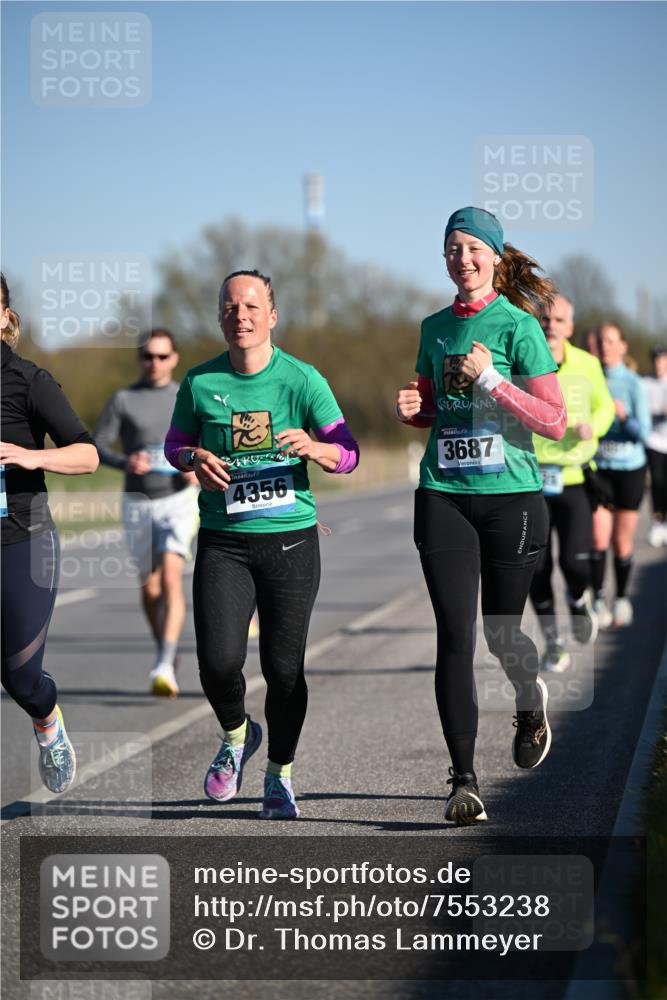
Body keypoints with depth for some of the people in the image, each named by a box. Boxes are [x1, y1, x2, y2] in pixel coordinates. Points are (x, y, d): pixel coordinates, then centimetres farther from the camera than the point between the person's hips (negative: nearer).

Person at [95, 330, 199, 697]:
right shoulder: (123, 399, 0)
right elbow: (97, 447, -6)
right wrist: (125, 462, -27)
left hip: (178, 500, -2)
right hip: (138, 503, 2)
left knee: (170, 577, -21)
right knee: (149, 586, 13)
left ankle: (165, 667, -28)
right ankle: (165, 650, 38)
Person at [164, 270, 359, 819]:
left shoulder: (301, 378, -3)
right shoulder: (200, 382, 2)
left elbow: (348, 452, -4)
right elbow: (175, 445, 16)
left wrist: (314, 448, -26)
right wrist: (196, 458, -7)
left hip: (291, 539, -1)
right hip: (223, 542, 1)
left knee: (284, 667, 1)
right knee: (219, 661, -14)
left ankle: (280, 774, 25)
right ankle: (236, 735, 20)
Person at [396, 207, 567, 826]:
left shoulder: (518, 327, -4)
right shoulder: (434, 328, 11)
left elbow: (555, 423, -9)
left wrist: (491, 379, -16)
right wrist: (411, 408, 3)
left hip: (510, 495, -3)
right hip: (443, 496, 3)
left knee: (501, 631, 7)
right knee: (455, 636, -7)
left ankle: (531, 703, 42)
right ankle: (464, 781, -6)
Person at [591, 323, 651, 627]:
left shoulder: (634, 384, -5)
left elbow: (643, 431, -10)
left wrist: (624, 416, -27)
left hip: (629, 467, -1)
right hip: (598, 467, 1)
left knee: (622, 543, 5)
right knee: (598, 538, -12)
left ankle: (622, 598, 22)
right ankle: (598, 600, -4)